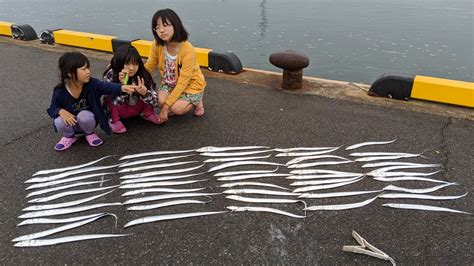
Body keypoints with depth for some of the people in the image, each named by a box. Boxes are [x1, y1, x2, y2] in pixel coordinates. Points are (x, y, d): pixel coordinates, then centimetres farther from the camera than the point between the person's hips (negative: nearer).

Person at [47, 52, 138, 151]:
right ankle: (69, 136, 6)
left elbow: (107, 87, -38)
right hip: (71, 123, 0)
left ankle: (90, 133, 3)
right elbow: (52, 109, -7)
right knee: (59, 122, -30)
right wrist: (61, 111, -32)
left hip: (87, 119, 0)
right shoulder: (60, 91, -18)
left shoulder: (92, 83, -20)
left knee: (84, 116, -33)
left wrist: (122, 88, -59)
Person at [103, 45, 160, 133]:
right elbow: (115, 103, -26)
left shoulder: (143, 75, -22)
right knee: (109, 97, -28)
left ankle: (148, 113, 1)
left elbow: (153, 102, -17)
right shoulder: (110, 75, -24)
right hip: (119, 110, -1)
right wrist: (122, 85, -41)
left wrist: (145, 93, -40)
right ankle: (114, 120, -8)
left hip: (136, 108, 1)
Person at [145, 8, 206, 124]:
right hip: (170, 83, 4)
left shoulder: (188, 50, -31)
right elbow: (149, 67, -8)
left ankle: (197, 101, 5)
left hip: (191, 85, -4)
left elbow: (182, 83, -28)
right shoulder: (157, 45, -16)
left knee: (176, 108, -26)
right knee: (160, 102, -23)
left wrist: (165, 108, -28)